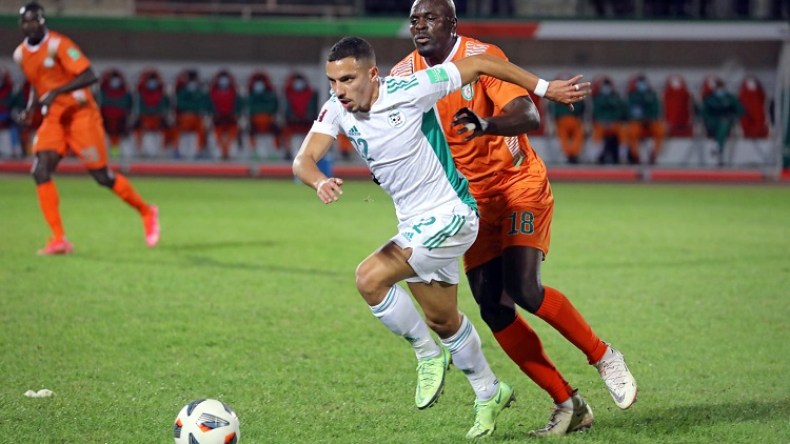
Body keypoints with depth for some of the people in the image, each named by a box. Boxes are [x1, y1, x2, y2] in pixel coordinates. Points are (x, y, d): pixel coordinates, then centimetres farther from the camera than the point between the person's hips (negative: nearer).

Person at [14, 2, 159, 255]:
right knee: (41, 172, -14)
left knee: (102, 176, -4)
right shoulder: (21, 54, 7)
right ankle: (59, 239, -12)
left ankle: (146, 212, 21)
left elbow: (89, 76, -22)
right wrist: (30, 109, 5)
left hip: (80, 114, -6)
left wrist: (57, 91, -31)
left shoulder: (58, 45, -16)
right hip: (53, 118, 6)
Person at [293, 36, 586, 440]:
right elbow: (304, 159, -16)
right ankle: (489, 394, 41)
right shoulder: (337, 110, -5)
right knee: (443, 321, 20)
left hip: (449, 214, -8)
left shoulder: (407, 91, -22)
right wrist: (320, 181, -40)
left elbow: (478, 65, -13)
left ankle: (428, 355, -2)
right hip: (414, 224, 8)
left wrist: (544, 88, -8)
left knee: (370, 278, -23)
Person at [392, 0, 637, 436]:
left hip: (519, 184, -5)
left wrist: (485, 125, -49)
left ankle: (603, 356, 2)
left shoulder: (482, 57, -17)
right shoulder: (404, 74, -3)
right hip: (472, 200, 5)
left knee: (523, 290, -21)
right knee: (494, 310, -5)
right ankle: (568, 404, 3)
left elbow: (528, 117, -29)